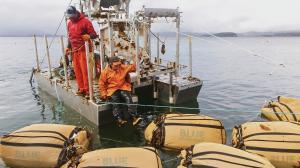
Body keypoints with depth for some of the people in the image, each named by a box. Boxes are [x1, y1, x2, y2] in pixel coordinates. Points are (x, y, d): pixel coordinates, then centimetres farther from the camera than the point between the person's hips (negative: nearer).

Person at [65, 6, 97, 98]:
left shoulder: (85, 21, -7)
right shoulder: (69, 23, 15)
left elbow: (94, 34, -10)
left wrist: (89, 36, -31)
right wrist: (68, 47, 17)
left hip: (84, 49, -7)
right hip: (74, 50, 7)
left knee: (85, 70, -7)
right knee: (77, 70, 7)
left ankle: (87, 90, 0)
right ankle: (81, 89, 18)